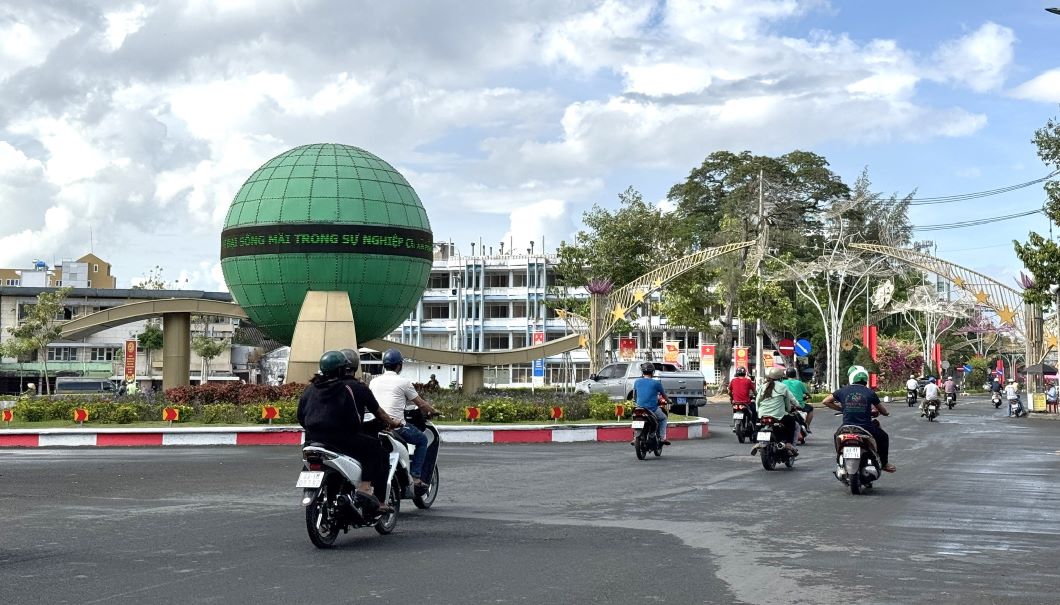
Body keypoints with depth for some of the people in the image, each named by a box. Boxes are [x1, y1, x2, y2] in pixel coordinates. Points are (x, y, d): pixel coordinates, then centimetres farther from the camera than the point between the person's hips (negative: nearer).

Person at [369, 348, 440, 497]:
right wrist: (433, 411, 21)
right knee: (422, 440, 13)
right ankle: (416, 478, 3)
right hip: (396, 426, -6)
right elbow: (421, 403, 3)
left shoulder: (374, 382, 12)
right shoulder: (403, 382, -3)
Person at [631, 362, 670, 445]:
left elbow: (634, 397, 16)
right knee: (663, 418, 25)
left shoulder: (637, 382, 3)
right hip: (653, 409, -3)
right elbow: (664, 395, 10)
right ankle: (662, 438, 13)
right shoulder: (656, 383, -6)